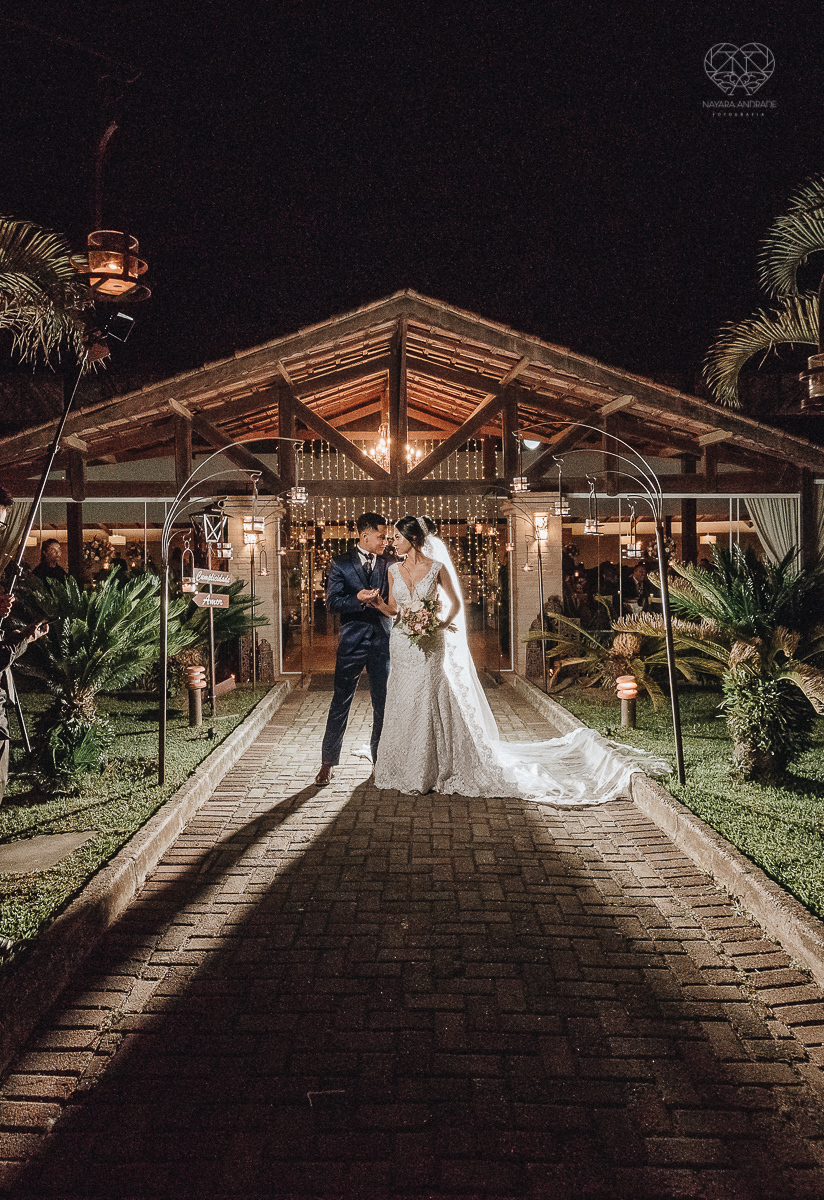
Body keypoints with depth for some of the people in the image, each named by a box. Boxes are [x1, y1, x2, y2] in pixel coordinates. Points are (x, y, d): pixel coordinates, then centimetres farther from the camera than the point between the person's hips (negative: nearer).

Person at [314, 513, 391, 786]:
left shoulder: (390, 566, 10)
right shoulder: (341, 565, 1)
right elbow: (331, 603, -7)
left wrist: (380, 601, -8)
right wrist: (358, 599, -21)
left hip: (383, 642, 3)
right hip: (352, 642, -3)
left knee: (383, 705, 8)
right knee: (340, 703, 2)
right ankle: (327, 763, 12)